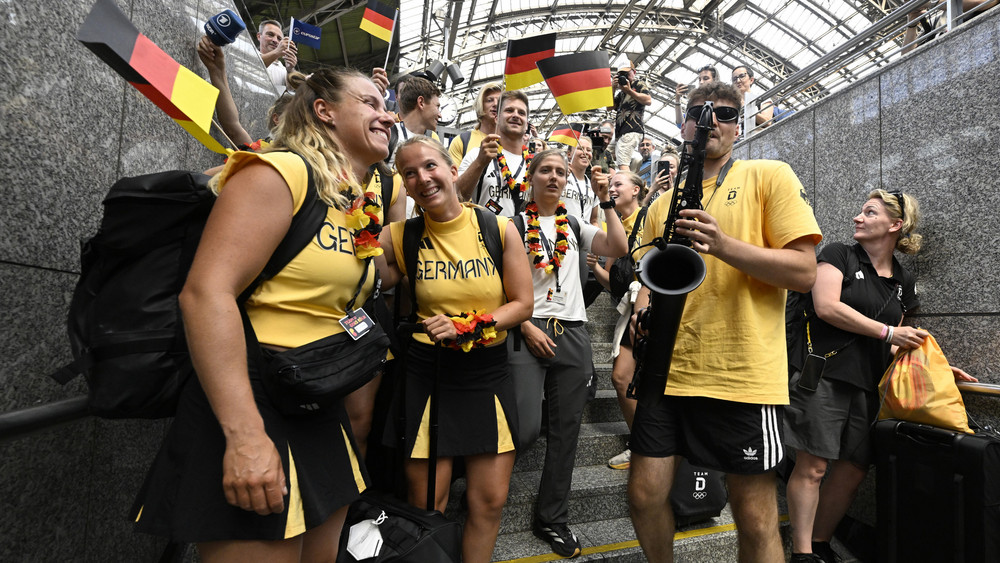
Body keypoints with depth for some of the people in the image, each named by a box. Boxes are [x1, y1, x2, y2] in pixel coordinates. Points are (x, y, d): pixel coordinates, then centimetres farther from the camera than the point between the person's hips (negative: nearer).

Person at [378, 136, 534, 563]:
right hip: (426, 373, 0)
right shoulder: (399, 237, -2)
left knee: (490, 500, 10)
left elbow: (522, 304, -3)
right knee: (425, 503, 8)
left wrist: (467, 326, -15)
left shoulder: (498, 228, -4)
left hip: (487, 373, 1)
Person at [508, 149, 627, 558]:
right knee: (525, 429, -13)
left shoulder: (574, 227, 16)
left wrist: (605, 200, 0)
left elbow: (619, 248, 1)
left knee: (566, 430, 8)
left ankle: (552, 520, 25)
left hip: (573, 334, 4)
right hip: (527, 331, -4)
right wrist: (526, 327, -11)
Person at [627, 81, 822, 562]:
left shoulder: (770, 176, 4)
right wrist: (643, 312, -3)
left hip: (745, 374, -3)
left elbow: (804, 272, -5)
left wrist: (722, 244, -19)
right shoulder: (662, 203, 16)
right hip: (667, 369, 4)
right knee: (644, 496, 9)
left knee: (755, 519, 6)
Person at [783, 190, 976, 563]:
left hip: (867, 385, 6)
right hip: (824, 375, -6)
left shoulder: (902, 282, 19)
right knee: (812, 466, -6)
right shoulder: (838, 255, 3)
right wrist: (888, 331, -10)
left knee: (854, 470, 9)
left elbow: (894, 347, 23)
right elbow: (826, 306, -12)